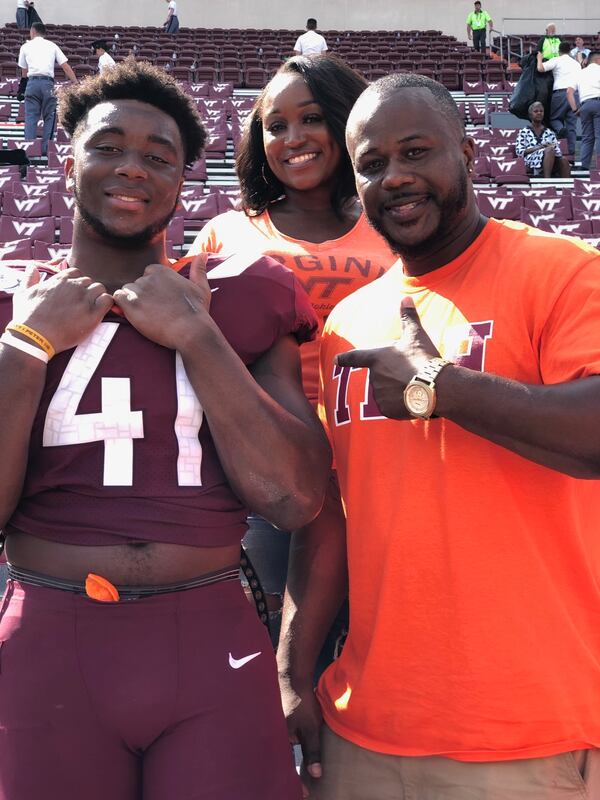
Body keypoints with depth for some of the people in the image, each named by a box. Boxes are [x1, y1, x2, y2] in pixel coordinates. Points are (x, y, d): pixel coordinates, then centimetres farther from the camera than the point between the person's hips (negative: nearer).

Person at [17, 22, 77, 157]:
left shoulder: (26, 46, 15)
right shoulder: (52, 45, 15)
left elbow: (23, 71, 17)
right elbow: (66, 66, 6)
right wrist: (76, 83, 7)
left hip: (32, 82, 0)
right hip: (48, 82, 0)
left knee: (31, 116, 2)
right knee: (49, 116, 7)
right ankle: (46, 148, 1)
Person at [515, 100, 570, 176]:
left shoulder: (549, 132, 24)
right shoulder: (524, 132, 15)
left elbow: (558, 151, 15)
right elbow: (519, 152, 2)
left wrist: (551, 147, -9)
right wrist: (538, 147, -10)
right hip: (532, 161, -4)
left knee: (563, 160, -31)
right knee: (550, 150, -35)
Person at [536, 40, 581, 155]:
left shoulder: (557, 61, 3)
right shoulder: (577, 63, 23)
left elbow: (540, 68, -8)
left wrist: (539, 58, 10)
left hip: (561, 92, -4)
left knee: (554, 118, 8)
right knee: (572, 123, 5)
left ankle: (560, 129, -26)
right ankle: (572, 151, -1)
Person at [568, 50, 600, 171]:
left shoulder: (580, 73, 22)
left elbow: (569, 92, 13)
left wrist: (575, 109, 12)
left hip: (584, 105, 5)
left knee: (587, 137, 8)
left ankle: (584, 166, -1)